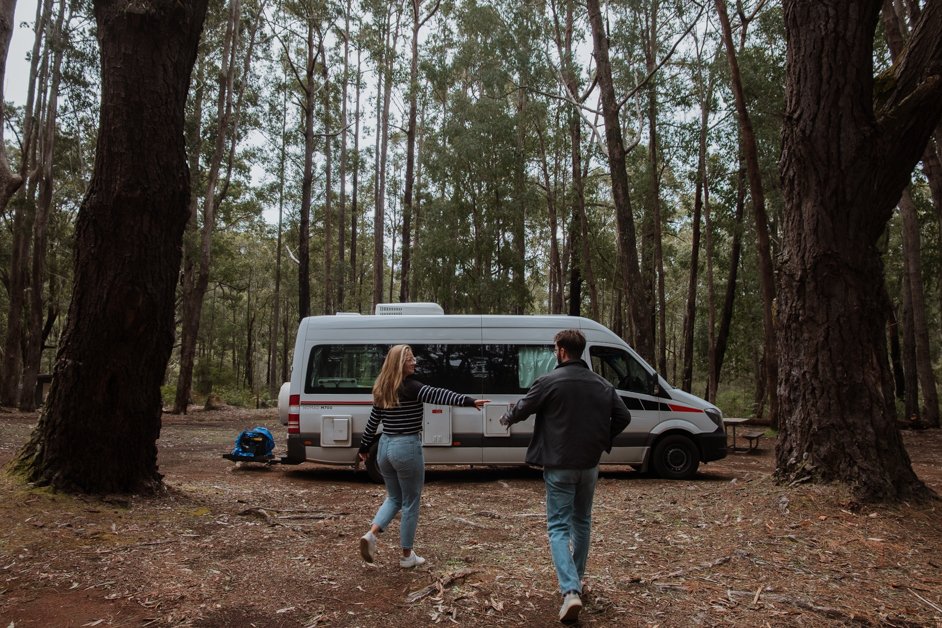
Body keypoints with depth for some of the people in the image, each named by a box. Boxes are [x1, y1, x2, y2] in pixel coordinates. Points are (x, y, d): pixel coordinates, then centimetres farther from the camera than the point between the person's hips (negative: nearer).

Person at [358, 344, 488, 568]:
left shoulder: (383, 389, 7)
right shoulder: (409, 387, -15)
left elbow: (373, 420, 14)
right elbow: (438, 395, -29)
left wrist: (364, 446, 24)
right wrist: (468, 401, -38)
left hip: (385, 446, 7)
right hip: (407, 447, -7)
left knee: (394, 498, 22)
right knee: (410, 503, 8)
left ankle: (371, 534, 2)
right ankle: (407, 556, 17)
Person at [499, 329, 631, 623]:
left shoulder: (549, 381, -12)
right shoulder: (602, 385, 4)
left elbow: (521, 410, -3)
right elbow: (623, 417, 5)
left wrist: (506, 418, 19)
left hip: (559, 466, -5)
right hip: (589, 465, 5)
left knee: (558, 526, 0)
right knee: (582, 522, 21)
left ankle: (571, 591, -15)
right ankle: (577, 579, 33)